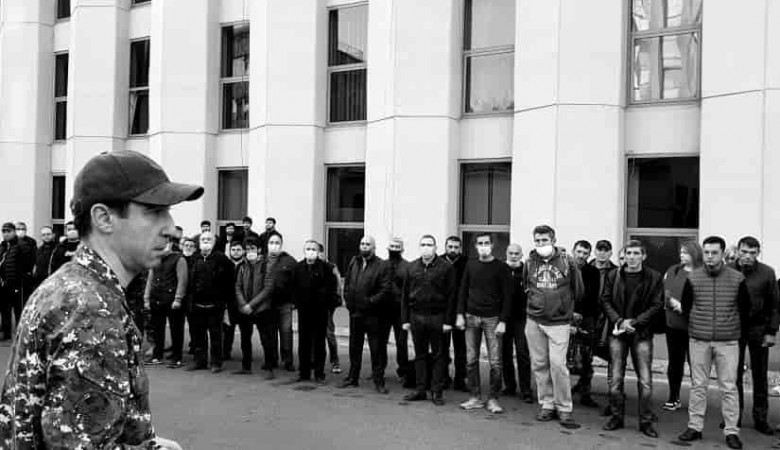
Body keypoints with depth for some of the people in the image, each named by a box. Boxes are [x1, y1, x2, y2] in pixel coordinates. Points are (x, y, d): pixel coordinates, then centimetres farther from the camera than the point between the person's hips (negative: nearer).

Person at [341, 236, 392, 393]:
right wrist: (348, 299, 5)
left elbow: (386, 289, -13)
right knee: (354, 347, 15)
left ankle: (379, 381, 10)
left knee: (377, 349, 1)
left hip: (373, 314, -6)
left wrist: (371, 301, -17)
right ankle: (352, 378, 27)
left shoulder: (381, 266, -8)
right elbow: (346, 283, 16)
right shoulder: (354, 262, 11)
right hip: (355, 312, 6)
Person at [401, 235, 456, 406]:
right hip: (416, 316, 4)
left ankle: (437, 392, 12)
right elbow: (404, 295, 9)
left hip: (437, 317, -3)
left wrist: (448, 321, -10)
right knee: (419, 355, 11)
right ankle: (420, 390, 20)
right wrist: (405, 319, 4)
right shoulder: (411, 267, 8)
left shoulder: (446, 267, -4)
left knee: (438, 356, 4)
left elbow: (451, 296, -5)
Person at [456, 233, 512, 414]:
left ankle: (493, 399, 8)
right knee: (471, 360, 5)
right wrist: (460, 314, 3)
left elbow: (507, 296, -4)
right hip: (471, 317, 3)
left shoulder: (501, 268, -2)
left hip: (492, 319, -3)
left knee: (495, 362, -2)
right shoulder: (470, 265, 9)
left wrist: (503, 321, -10)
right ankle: (474, 397, 14)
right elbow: (463, 291, 11)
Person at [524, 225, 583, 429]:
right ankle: (546, 404, 18)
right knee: (539, 364, 6)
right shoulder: (530, 263, 4)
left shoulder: (566, 262, -4)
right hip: (534, 321, 3)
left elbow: (578, 290, 6)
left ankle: (564, 409, 3)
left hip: (558, 322, -3)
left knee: (558, 364, -9)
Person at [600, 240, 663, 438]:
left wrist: (634, 322, -14)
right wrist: (618, 321, -11)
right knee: (615, 378, 5)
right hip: (618, 332, 2)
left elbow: (657, 305, -5)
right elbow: (605, 300, 3)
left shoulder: (654, 278, -2)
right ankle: (617, 416, 19)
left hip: (642, 334, -2)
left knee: (645, 380, 0)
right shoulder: (614, 276, 4)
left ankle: (646, 421, 13)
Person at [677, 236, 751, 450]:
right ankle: (694, 427, 15)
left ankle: (731, 431, 10)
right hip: (699, 341, 1)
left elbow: (745, 308, 9)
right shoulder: (693, 278, 0)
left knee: (729, 387, 2)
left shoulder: (737, 279, -2)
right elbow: (685, 306, 13)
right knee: (698, 385, 7)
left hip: (728, 342, -1)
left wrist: (739, 331, 12)